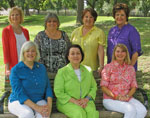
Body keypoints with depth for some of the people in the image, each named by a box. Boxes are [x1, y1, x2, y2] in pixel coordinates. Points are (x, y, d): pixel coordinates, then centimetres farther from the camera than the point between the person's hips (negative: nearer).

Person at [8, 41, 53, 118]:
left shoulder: (42, 68, 8)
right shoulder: (16, 70, -7)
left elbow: (47, 87, 6)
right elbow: (19, 93, -16)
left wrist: (49, 105, -14)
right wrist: (36, 108, -26)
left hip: (38, 101, 3)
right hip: (19, 102, -3)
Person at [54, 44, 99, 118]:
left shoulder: (88, 70, 12)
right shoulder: (62, 72, -1)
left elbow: (93, 87, 13)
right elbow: (58, 92, -5)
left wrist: (86, 99, -6)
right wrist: (74, 101, -15)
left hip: (85, 101, 3)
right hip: (67, 102, -3)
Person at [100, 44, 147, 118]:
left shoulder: (130, 68, 13)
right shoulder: (108, 67, 3)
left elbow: (134, 86, 11)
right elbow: (103, 87, -2)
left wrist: (127, 96, -9)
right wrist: (115, 97, -15)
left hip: (127, 99, 4)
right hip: (110, 100, -4)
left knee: (142, 111, -26)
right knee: (131, 110, -32)